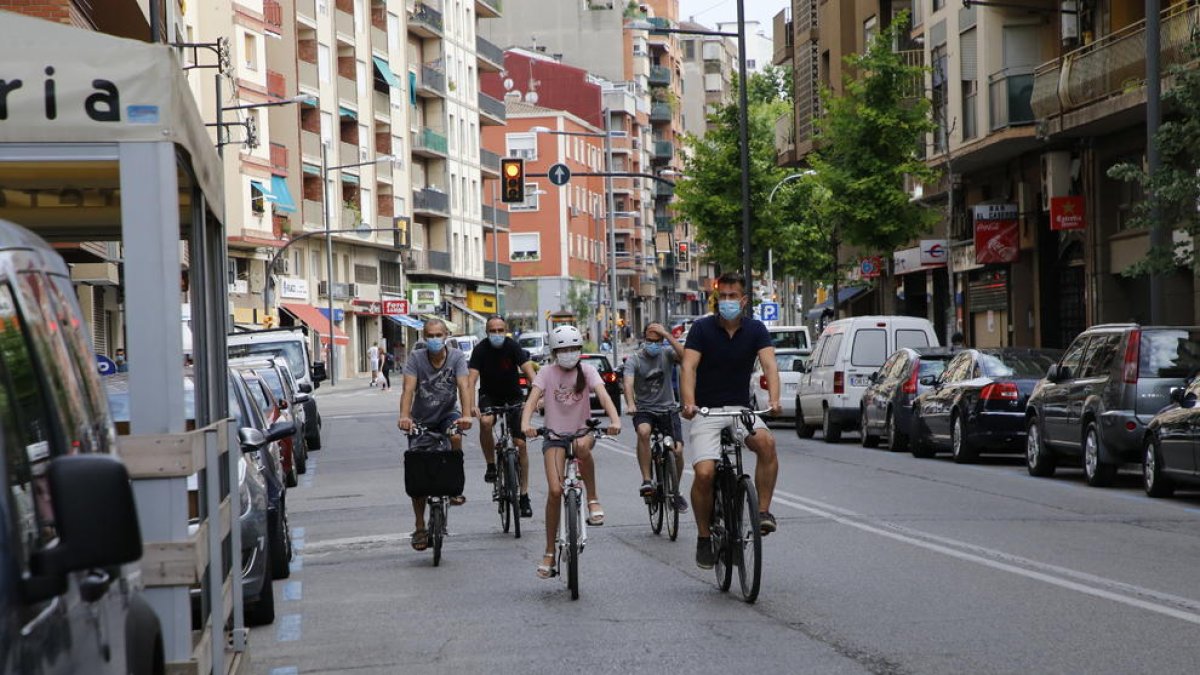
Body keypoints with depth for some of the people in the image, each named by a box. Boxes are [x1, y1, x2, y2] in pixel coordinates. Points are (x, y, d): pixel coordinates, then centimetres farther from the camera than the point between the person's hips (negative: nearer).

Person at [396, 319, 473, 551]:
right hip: (421, 419, 1)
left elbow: (463, 387, -25)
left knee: (455, 436, -35)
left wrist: (466, 415, -43)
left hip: (447, 414, -1)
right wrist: (404, 416, -43)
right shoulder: (416, 358, -13)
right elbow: (409, 388, -25)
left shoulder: (456, 357, -12)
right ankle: (420, 527, 5)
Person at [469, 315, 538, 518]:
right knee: (485, 422, -33)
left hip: (513, 396, 0)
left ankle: (524, 495, 0)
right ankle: (491, 465, -11)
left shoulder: (512, 347, -17)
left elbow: (529, 371, -27)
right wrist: (471, 405, -40)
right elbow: (472, 378, -24)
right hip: (489, 396, 0)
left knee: (520, 443, -8)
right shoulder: (481, 349, -16)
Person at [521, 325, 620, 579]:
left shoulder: (586, 371, -3)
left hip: (582, 430, 0)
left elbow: (603, 396, -18)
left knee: (582, 446, -39)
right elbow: (532, 399, -17)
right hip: (555, 435, 0)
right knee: (555, 491, -15)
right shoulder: (547, 373, -3)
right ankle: (549, 553, -3)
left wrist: (614, 420, -38)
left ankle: (593, 499, -18)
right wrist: (525, 423, -38)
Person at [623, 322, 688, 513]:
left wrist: (668, 335, -23)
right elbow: (628, 383, -21)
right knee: (643, 432, -35)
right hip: (643, 410, -2)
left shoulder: (667, 354, -1)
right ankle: (646, 480, -29)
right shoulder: (634, 359, -5)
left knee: (678, 451, -10)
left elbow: (684, 356, -23)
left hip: (668, 408, 2)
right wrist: (631, 405, -39)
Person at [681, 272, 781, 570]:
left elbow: (769, 364, -14)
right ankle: (703, 537, 1)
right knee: (704, 473, -19)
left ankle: (763, 511, -18)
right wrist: (688, 403, -34)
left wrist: (774, 400, -34)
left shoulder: (755, 330, -1)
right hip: (707, 412, -1)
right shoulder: (702, 328, -5)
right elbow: (689, 367, -16)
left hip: (741, 409, 2)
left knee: (766, 442, -30)